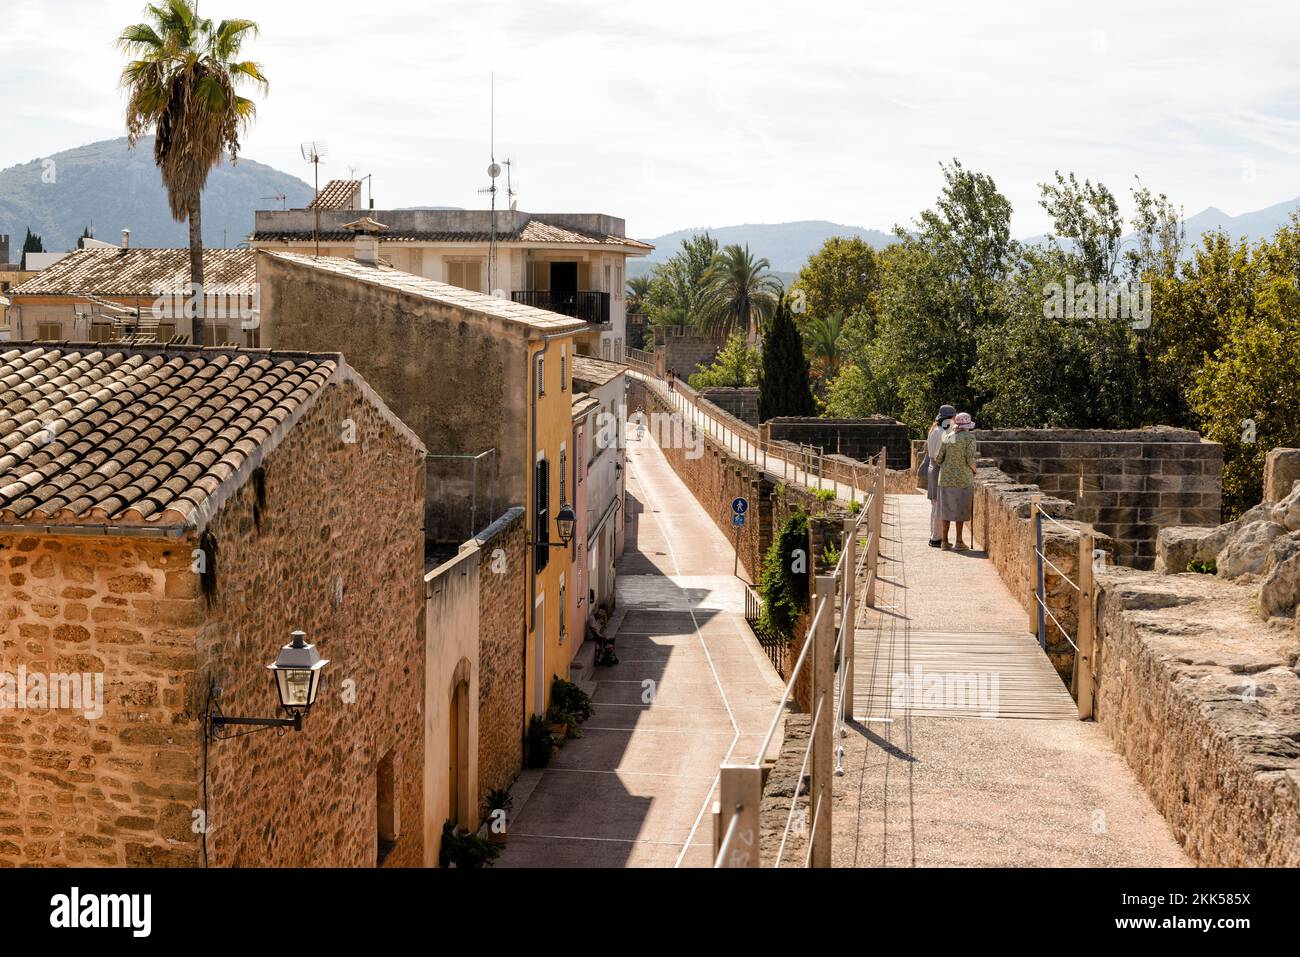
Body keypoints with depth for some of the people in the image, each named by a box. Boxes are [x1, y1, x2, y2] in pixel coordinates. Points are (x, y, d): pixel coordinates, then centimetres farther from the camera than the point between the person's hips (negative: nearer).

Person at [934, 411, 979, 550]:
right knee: (960, 509, 2)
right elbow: (970, 459, -16)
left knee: (946, 508, 9)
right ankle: (959, 541, 2)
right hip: (963, 477, -4)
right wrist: (974, 470, 3)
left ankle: (944, 540, 9)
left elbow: (938, 458, 1)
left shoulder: (947, 437, 4)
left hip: (946, 476, 4)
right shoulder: (969, 438, -8)